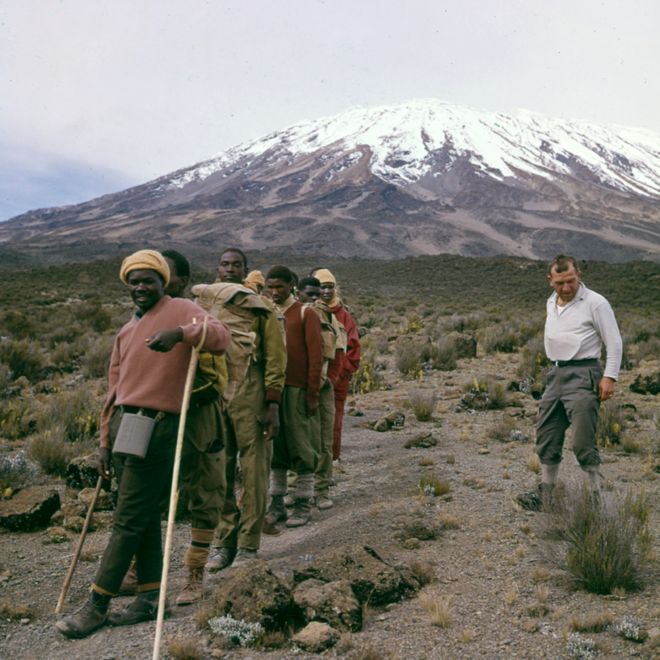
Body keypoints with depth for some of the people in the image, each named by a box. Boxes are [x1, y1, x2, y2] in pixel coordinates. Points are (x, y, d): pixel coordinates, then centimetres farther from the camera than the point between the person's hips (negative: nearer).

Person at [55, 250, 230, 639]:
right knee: (144, 518, 13)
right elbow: (115, 389, 20)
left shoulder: (180, 310, -3)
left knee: (129, 522, -1)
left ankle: (97, 606, 7)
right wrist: (105, 442, 17)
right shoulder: (126, 332, 20)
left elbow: (221, 336, -20)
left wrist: (181, 333, -37)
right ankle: (151, 597, 22)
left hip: (156, 428, -8)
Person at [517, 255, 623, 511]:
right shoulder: (551, 303, 15)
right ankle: (545, 495, 21)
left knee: (583, 442, -11)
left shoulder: (595, 303, -7)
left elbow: (614, 343, -8)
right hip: (556, 374, 8)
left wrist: (609, 377, -16)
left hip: (582, 375, -7)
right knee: (547, 438, 11)